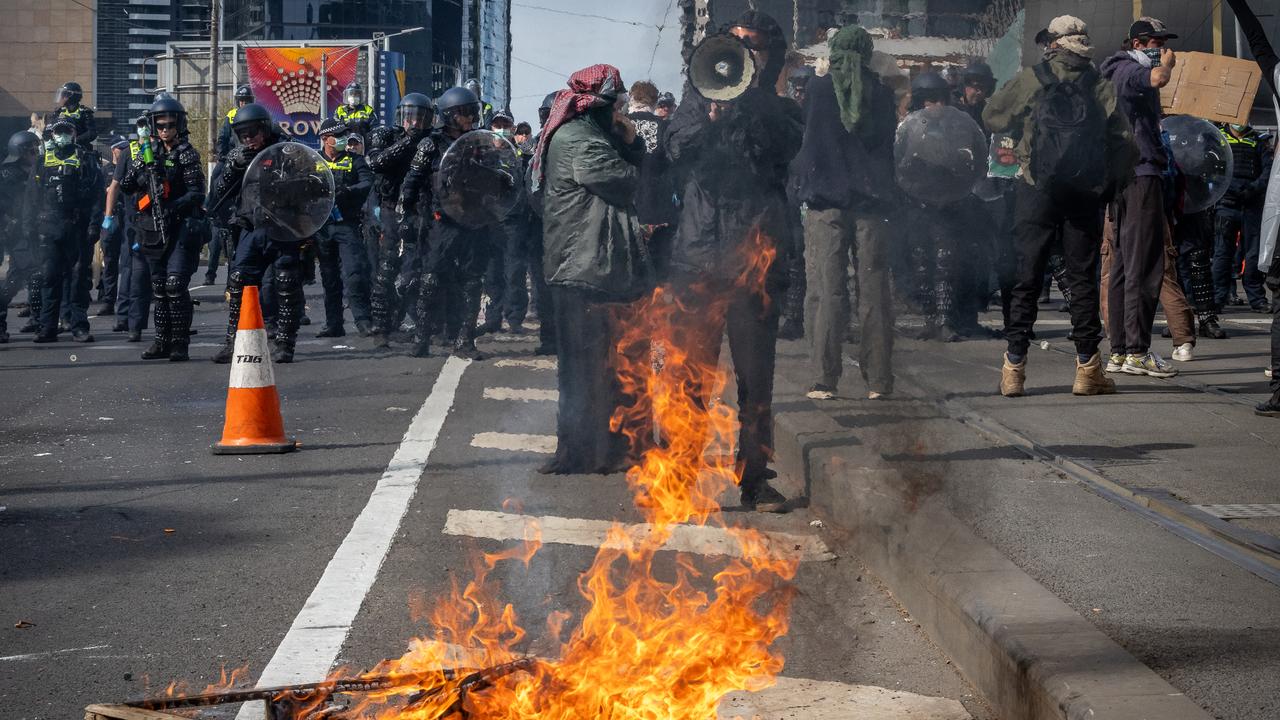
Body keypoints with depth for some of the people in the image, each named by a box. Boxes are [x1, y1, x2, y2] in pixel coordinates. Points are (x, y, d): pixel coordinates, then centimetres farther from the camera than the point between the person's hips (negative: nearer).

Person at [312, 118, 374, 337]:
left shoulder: (354, 160, 7)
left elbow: (367, 184, -7)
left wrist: (345, 192, -22)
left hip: (347, 225, -3)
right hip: (322, 227, 3)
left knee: (354, 273, -13)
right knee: (329, 278, 7)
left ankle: (364, 321, -13)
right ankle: (333, 325, 13)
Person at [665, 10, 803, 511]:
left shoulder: (779, 111, 12)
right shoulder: (698, 100, 14)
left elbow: (778, 149, -9)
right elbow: (677, 153, 0)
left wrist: (747, 98, -14)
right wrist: (711, 116, -15)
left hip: (755, 256, 0)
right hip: (699, 251, 0)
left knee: (755, 376, 2)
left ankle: (755, 478, 10)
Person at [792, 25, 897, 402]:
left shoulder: (818, 88, -1)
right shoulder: (882, 94, 4)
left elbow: (803, 139, 6)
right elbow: (888, 147, 13)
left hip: (826, 201, -2)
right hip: (872, 201, 2)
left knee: (827, 289, -1)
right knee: (874, 291, 5)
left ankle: (825, 380, -4)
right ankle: (877, 380, 6)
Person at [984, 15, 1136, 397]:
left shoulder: (1030, 79, 0)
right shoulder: (1102, 88, 5)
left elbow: (992, 116, 9)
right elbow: (1124, 143, 4)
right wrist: (1108, 184, 13)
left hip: (1037, 192, -1)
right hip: (1085, 194, 1)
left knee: (1027, 277, 3)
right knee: (1083, 278, 7)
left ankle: (1014, 367, 2)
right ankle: (1087, 368, 7)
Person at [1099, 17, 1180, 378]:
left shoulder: (1119, 73, 24)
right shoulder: (1129, 70, -10)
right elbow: (1158, 79, -32)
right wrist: (1167, 63, -11)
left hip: (1121, 177, 11)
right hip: (1141, 175, -11)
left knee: (1123, 265, 11)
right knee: (1145, 266, -12)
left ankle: (1119, 349, 13)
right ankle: (1138, 351, -14)